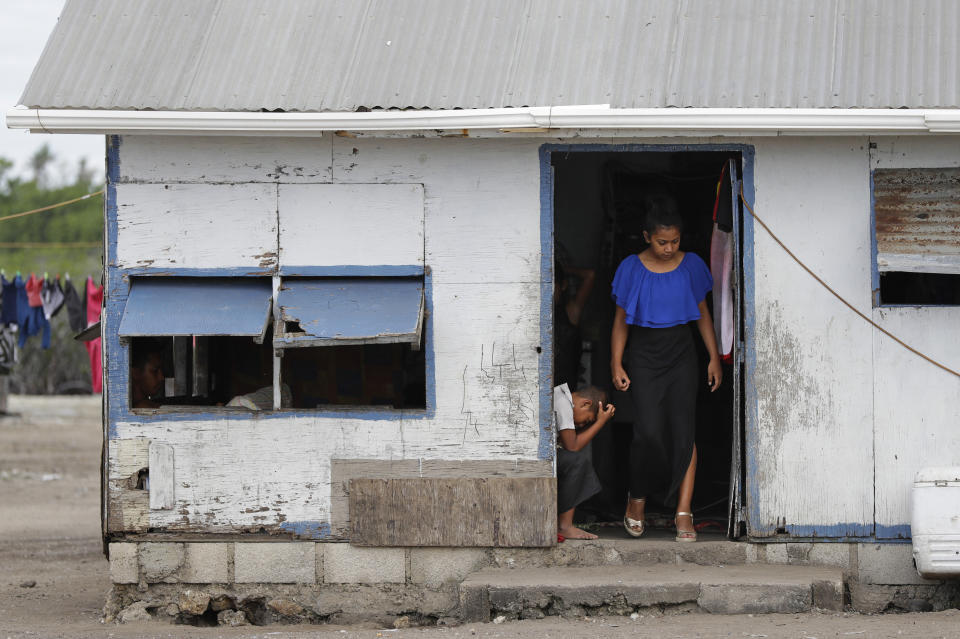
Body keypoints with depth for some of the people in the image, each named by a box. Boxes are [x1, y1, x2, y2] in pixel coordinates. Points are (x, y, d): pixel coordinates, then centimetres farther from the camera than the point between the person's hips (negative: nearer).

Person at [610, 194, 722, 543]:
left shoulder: (691, 265, 1)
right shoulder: (632, 269, -3)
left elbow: (703, 313, 10)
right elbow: (621, 320, 2)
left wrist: (715, 357, 6)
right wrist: (616, 364, -4)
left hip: (681, 353, 2)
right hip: (644, 355, -1)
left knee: (683, 429, -8)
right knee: (649, 429, -15)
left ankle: (683, 512, -8)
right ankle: (637, 498, 9)